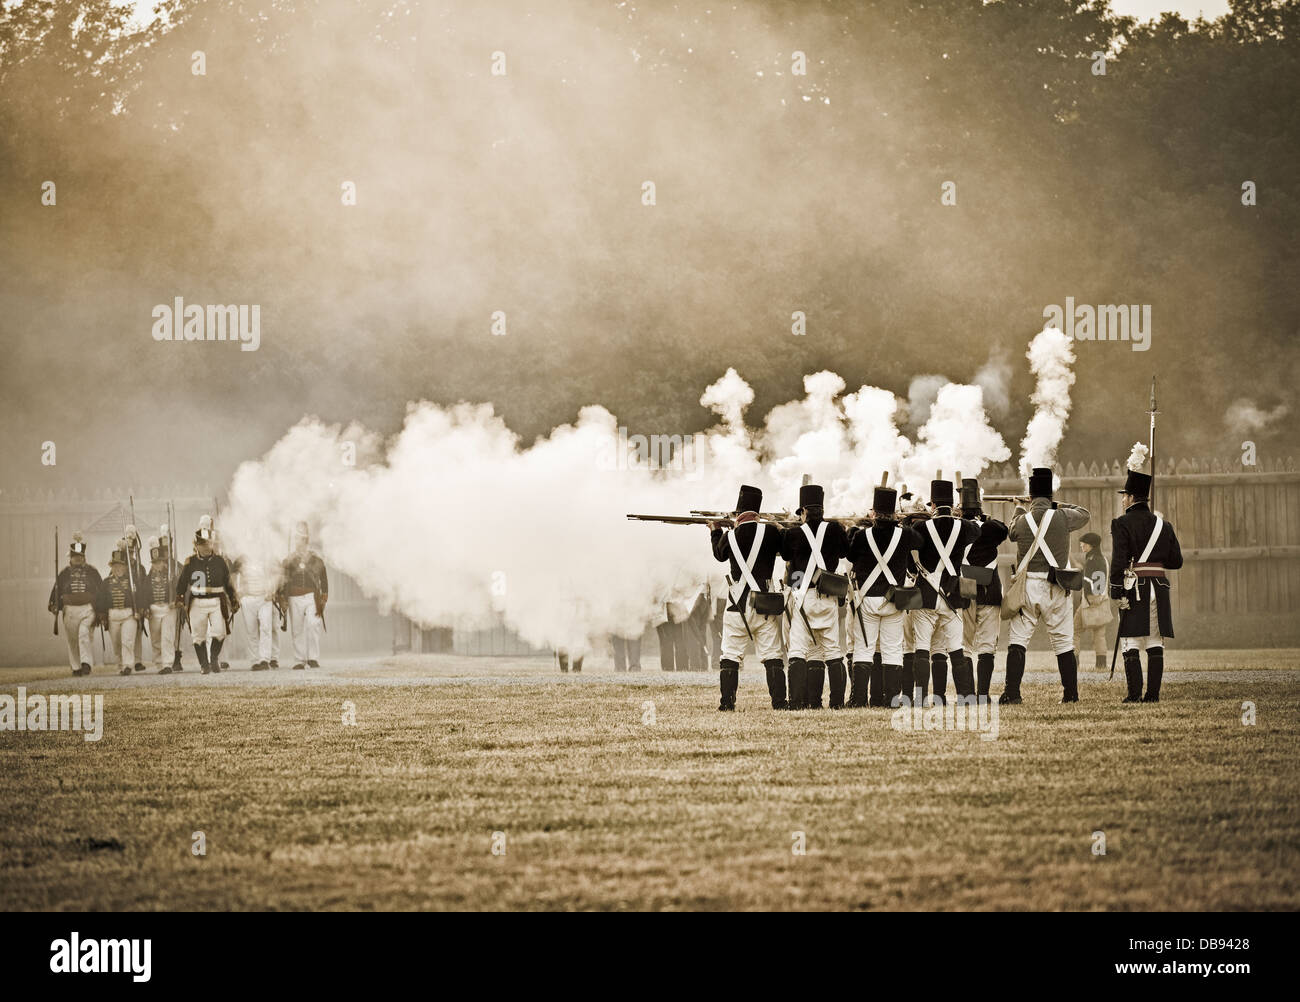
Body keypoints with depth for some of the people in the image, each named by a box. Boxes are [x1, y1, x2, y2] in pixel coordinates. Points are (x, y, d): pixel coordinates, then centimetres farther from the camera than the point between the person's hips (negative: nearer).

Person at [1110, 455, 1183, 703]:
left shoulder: (1122, 524, -5)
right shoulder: (1162, 524, 9)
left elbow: (1118, 562, -12)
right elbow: (1176, 560, 11)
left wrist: (1116, 594, -11)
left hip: (1134, 588, -4)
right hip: (1159, 587, 4)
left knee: (1131, 644, -1)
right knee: (1155, 645, 5)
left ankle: (1134, 694, -7)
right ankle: (1153, 694, 1)